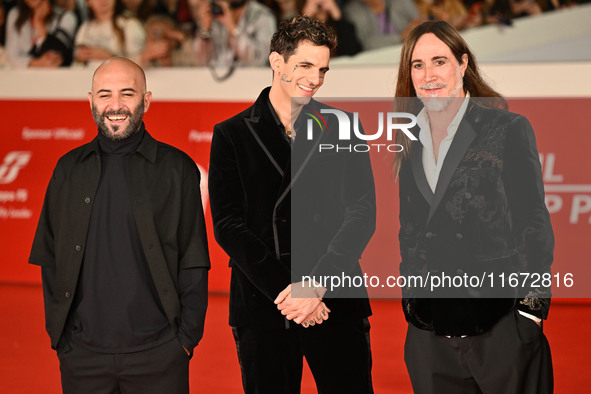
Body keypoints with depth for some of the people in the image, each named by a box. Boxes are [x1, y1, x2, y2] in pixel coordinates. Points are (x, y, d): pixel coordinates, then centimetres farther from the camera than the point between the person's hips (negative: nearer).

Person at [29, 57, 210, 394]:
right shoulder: (69, 170, 8)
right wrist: (58, 335, 5)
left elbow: (194, 264, 1)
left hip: (157, 355, -2)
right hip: (82, 354, 2)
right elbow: (50, 260, 11)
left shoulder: (177, 169, 1)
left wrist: (187, 338, -4)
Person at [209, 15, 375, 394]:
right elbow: (228, 225, -2)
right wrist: (284, 290, -12)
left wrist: (316, 284, -12)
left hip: (337, 302, 1)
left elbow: (362, 214, 0)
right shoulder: (232, 135, 6)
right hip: (262, 306, 0)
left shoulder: (343, 130, 8)